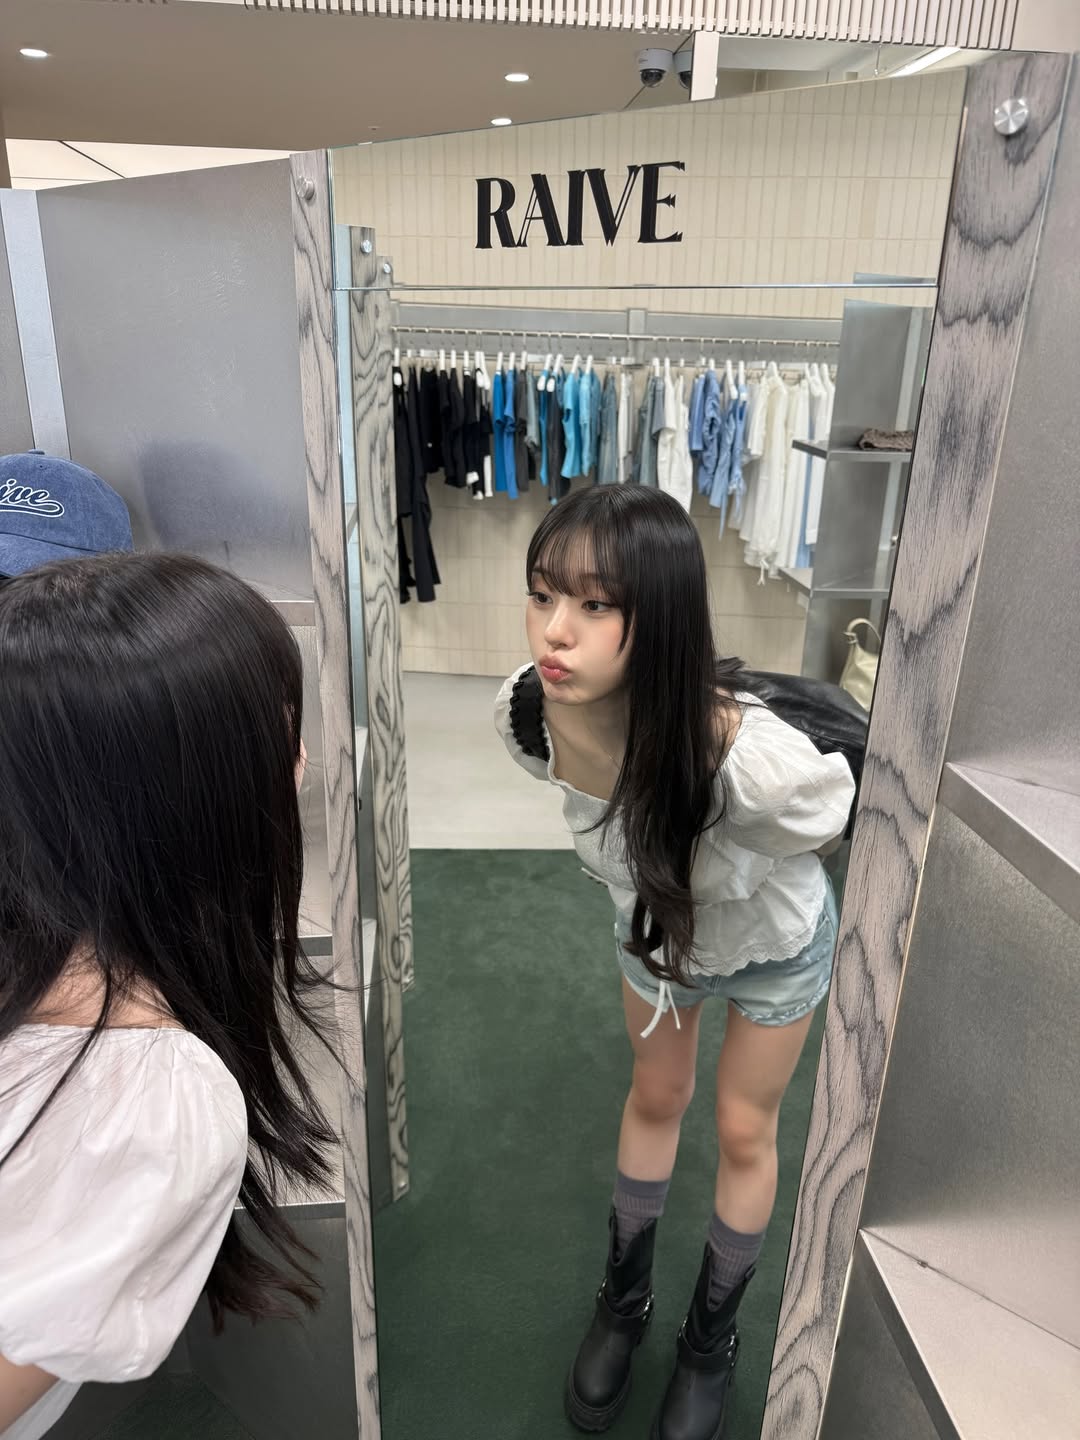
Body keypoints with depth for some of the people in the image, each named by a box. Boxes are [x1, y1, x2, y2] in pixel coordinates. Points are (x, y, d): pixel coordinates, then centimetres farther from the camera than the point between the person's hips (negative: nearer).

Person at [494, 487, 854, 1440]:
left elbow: (864, 822, -25)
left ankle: (713, 1339, 46)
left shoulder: (753, 761, -48)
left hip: (776, 944, -3)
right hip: (655, 925, 3)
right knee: (655, 1100, 24)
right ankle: (626, 1297, 50)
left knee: (743, 1132, 18)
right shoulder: (529, 716, -32)